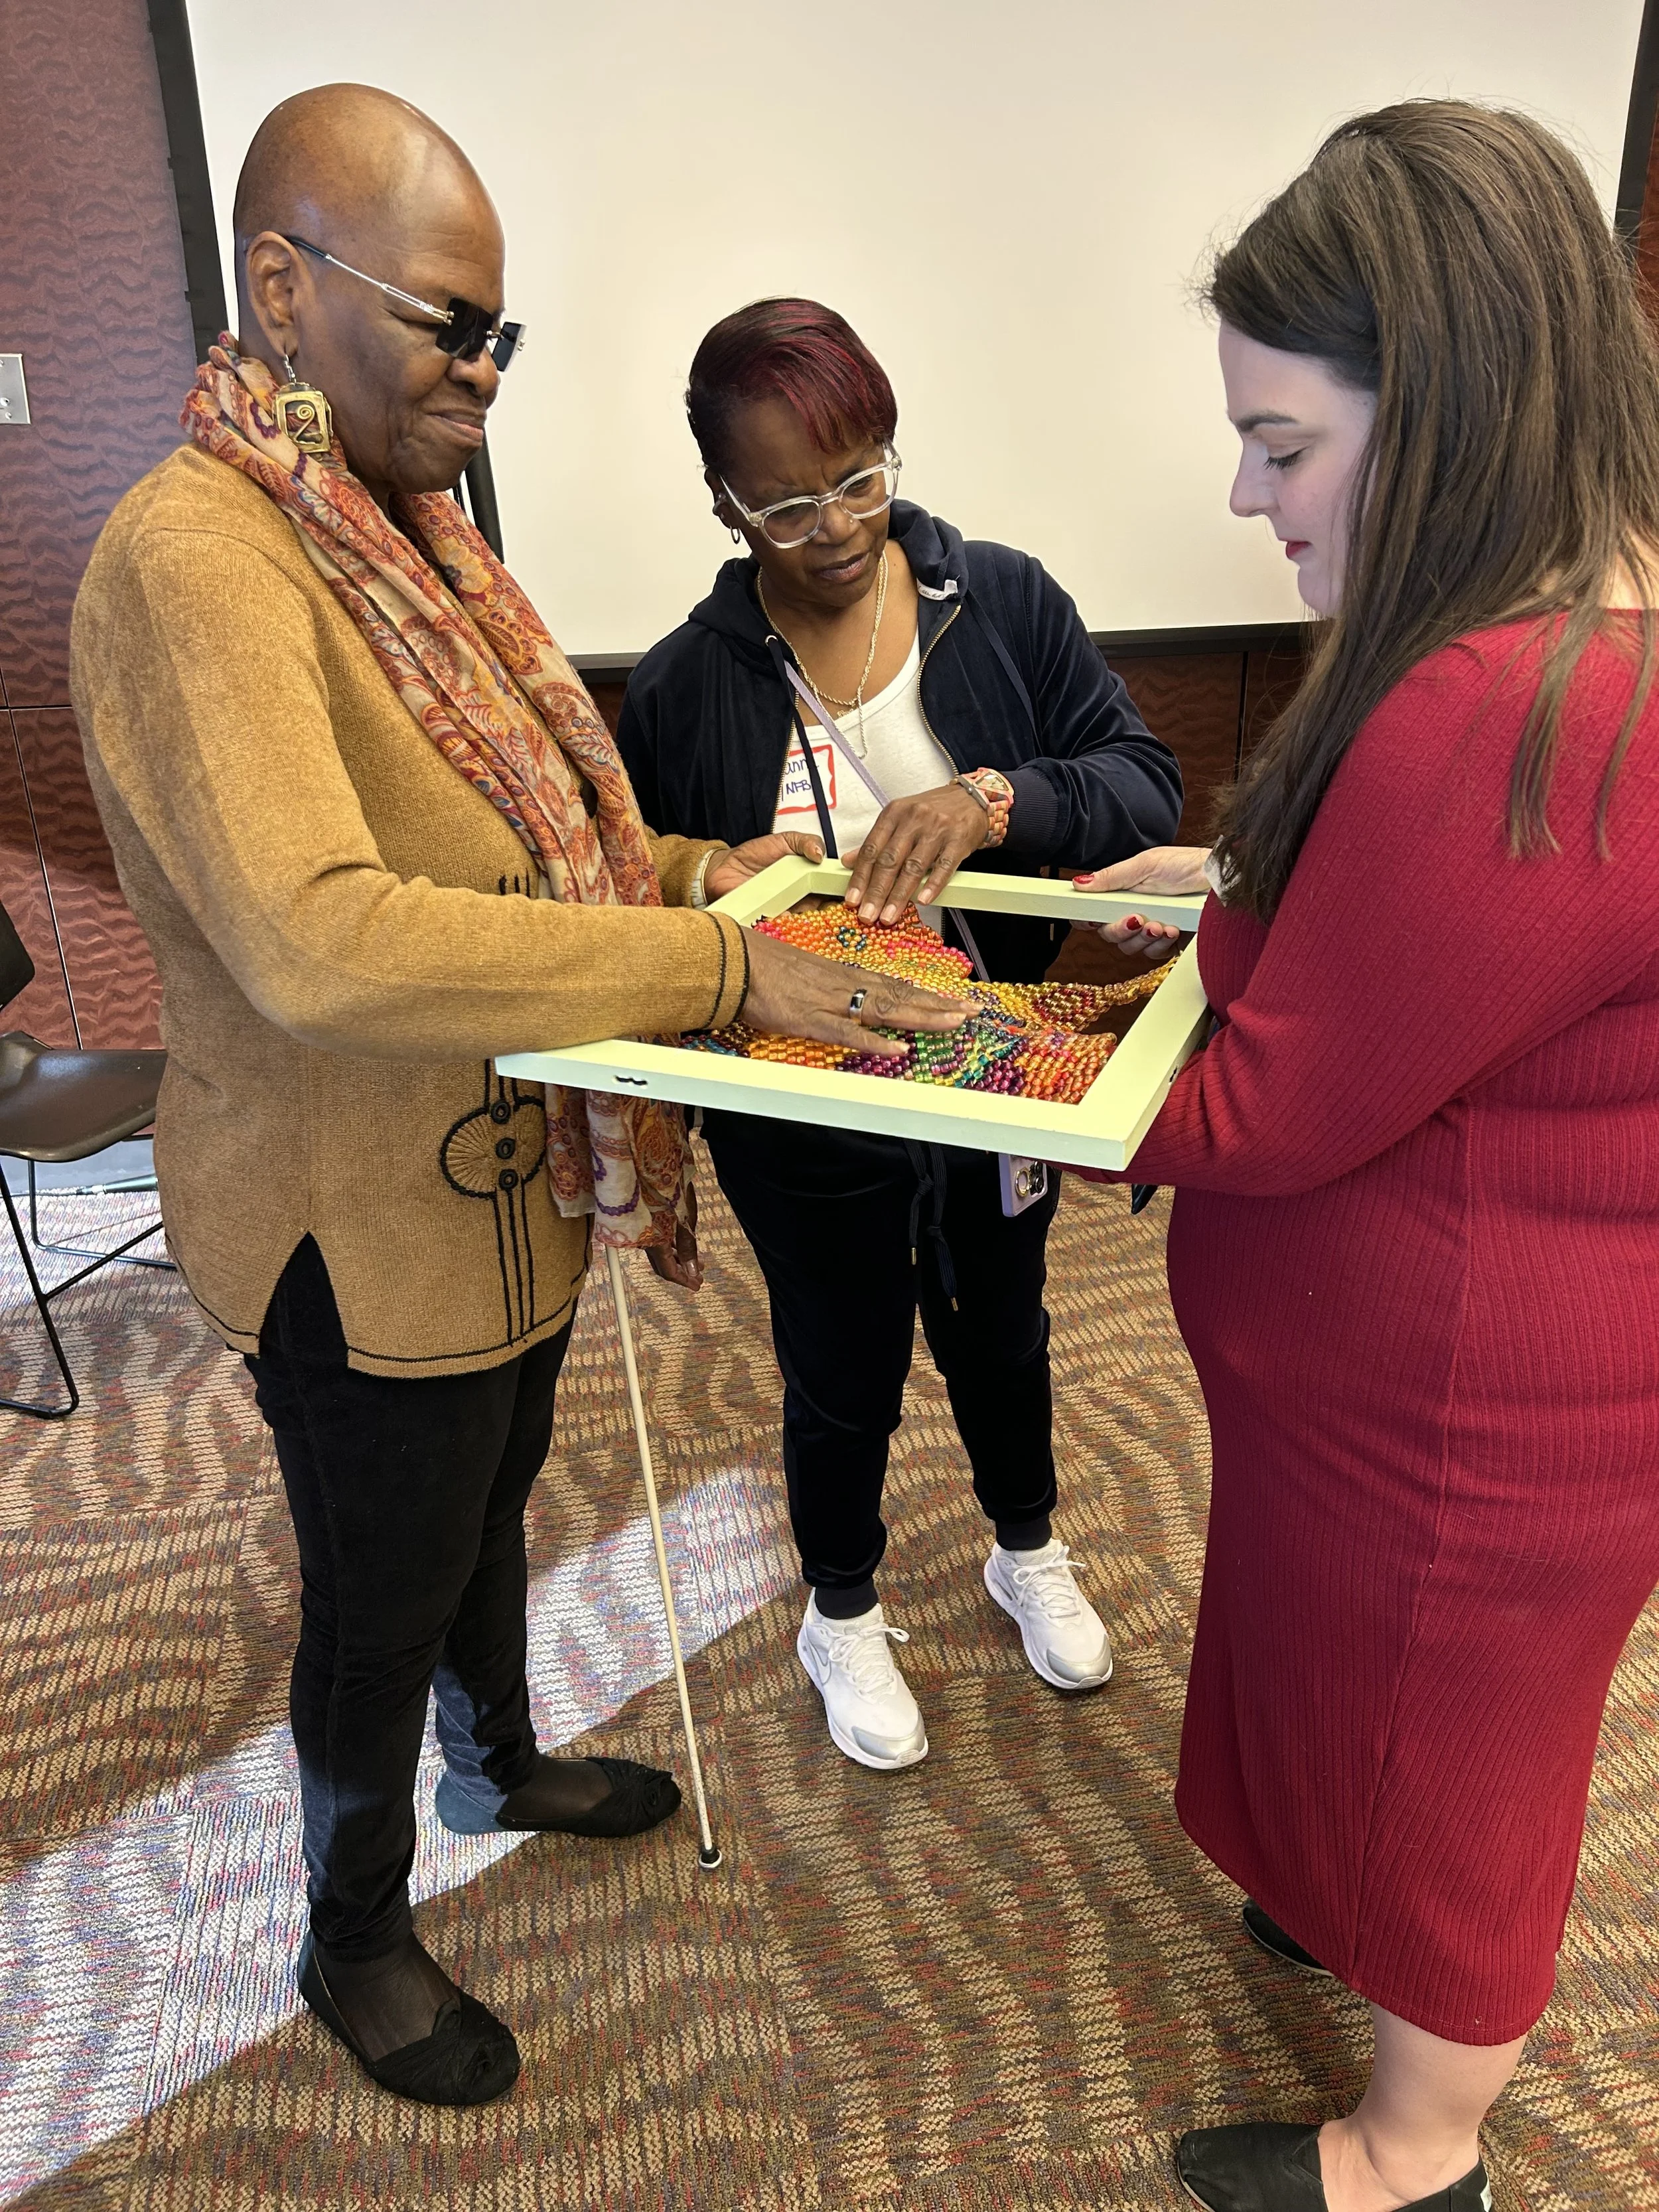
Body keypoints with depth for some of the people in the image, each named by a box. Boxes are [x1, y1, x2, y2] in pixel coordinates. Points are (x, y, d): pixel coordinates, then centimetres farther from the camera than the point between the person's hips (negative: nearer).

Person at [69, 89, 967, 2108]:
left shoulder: (404, 531, 7)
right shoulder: (194, 561, -25)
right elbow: (317, 939, -39)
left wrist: (685, 862, -1)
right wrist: (721, 969, -38)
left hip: (502, 1183, 9)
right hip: (360, 1234, -9)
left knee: (490, 1505, 29)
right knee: (380, 1601, 14)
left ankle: (499, 1765, 57)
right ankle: (353, 1944, 43)